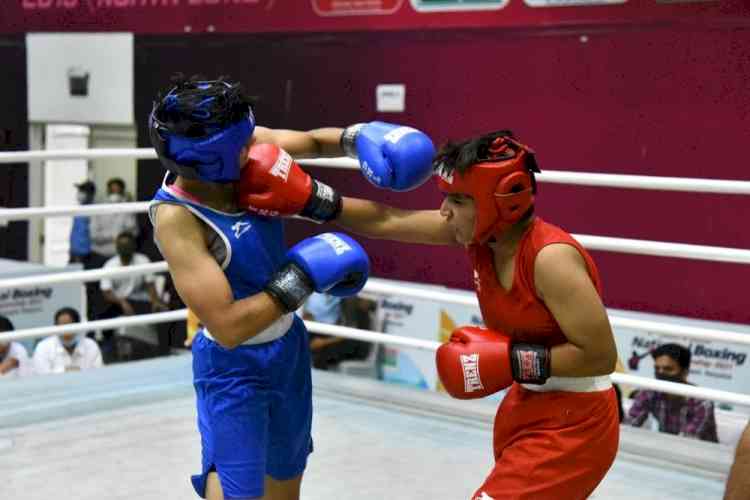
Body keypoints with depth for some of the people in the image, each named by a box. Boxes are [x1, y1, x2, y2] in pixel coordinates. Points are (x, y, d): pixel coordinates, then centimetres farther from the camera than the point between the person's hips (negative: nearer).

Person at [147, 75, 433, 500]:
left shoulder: (249, 150, -15)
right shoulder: (176, 217, -31)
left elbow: (312, 141, 6)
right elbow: (228, 327, -34)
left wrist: (359, 135, -14)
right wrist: (303, 275, -28)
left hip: (287, 346, 7)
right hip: (233, 368, -7)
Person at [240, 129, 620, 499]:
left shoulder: (550, 257, -27)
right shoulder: (479, 230, -4)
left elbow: (601, 355, -26)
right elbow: (386, 221, -1)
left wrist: (510, 360, -25)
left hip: (572, 423, -9)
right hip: (528, 407, 9)